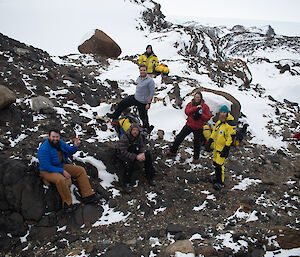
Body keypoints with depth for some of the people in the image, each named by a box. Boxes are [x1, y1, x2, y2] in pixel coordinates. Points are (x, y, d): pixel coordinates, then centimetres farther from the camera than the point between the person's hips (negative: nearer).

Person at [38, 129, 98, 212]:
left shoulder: (60, 142, -2)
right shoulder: (44, 149, -24)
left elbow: (70, 151, 9)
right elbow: (47, 167, -25)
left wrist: (75, 146, -14)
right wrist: (62, 171, -25)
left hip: (61, 166, 8)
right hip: (48, 171, -8)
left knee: (81, 170, -1)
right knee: (61, 180, -38)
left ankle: (87, 196, -2)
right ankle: (67, 202, -19)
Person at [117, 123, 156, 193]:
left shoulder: (139, 136, -2)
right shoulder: (124, 138, -23)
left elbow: (142, 146, 0)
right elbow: (123, 152, -28)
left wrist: (142, 153, -26)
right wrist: (136, 157, -37)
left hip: (135, 152, 6)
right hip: (124, 155, -6)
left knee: (148, 154, -15)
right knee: (129, 161, -39)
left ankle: (150, 177, -4)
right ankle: (126, 184, -28)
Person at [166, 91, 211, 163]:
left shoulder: (205, 106, -7)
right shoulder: (190, 104, -1)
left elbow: (208, 117, -9)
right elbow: (187, 111, -18)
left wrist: (201, 114, -25)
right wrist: (196, 108, -26)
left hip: (198, 128, -2)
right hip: (189, 125, 2)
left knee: (196, 143, 10)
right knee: (179, 138, 6)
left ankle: (196, 158, 28)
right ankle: (173, 151, 24)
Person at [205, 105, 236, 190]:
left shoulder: (230, 124, -17)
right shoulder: (219, 122, 8)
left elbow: (231, 138, -18)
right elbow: (214, 132, 18)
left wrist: (225, 150, -20)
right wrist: (209, 143, 16)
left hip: (223, 148, -8)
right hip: (216, 147, 8)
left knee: (219, 165, -8)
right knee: (215, 164, 16)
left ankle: (220, 182, 7)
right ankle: (217, 178, 33)